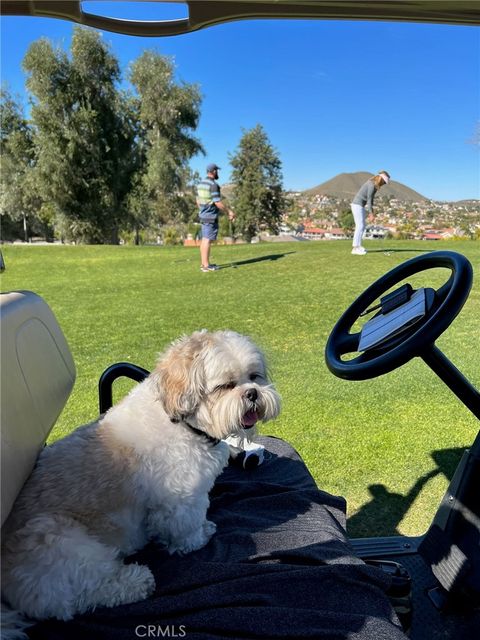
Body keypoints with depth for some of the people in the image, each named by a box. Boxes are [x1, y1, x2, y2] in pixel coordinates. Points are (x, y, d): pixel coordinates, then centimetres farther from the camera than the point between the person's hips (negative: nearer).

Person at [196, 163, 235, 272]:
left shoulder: (200, 184, 11)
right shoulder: (213, 184, -16)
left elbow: (198, 201, 16)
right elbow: (218, 203, -20)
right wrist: (229, 211, -11)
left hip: (203, 215, 9)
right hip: (211, 216, -9)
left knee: (204, 239, 11)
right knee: (208, 240, -7)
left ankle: (203, 263, 16)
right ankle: (206, 265, -5)